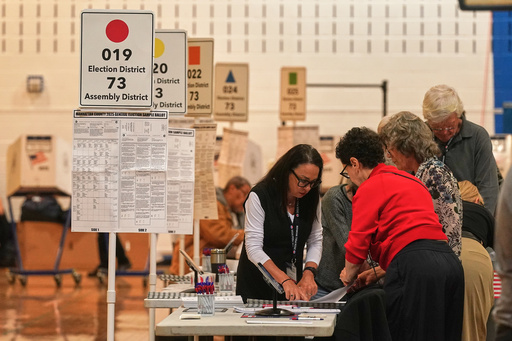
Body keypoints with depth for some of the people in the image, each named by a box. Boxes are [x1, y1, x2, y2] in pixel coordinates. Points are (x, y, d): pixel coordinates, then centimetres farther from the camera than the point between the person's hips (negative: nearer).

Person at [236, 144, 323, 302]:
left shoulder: (311, 197, 2)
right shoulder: (260, 196, -14)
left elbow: (315, 241, 8)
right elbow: (254, 249, -18)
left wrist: (309, 273, -12)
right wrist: (285, 281, -28)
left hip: (294, 284, 4)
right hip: (257, 284, -4)